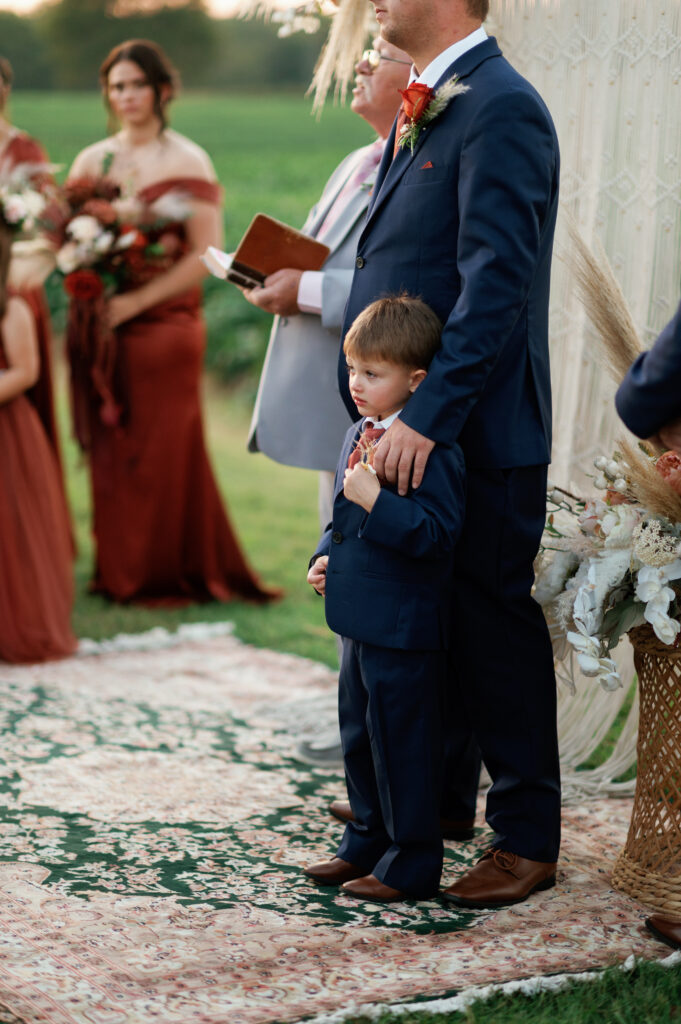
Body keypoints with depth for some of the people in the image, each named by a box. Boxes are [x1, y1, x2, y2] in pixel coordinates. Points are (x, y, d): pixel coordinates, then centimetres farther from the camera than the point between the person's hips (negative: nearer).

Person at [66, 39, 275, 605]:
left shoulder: (187, 160, -1)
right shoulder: (92, 160, 11)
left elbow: (206, 254, -9)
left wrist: (136, 301, -15)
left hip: (164, 324, -4)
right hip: (103, 330, 4)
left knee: (165, 451, 1)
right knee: (110, 449, 6)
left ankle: (169, 574, 14)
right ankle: (120, 573, 19)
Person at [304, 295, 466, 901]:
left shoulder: (432, 450, -19)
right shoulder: (359, 436, 11)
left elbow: (438, 532, -25)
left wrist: (377, 502, -31)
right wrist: (325, 556, 9)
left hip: (404, 629, -10)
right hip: (360, 621, 10)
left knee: (402, 741, 0)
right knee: (359, 734, 20)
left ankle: (411, 864, 13)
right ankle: (366, 844, 34)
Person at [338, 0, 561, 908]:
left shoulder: (502, 110, -16)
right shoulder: (419, 114, 14)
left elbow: (497, 283, -24)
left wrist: (427, 416, -27)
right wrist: (381, 407, 13)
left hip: (479, 433, -9)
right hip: (412, 424, 9)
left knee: (491, 624, 0)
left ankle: (528, 838, 13)